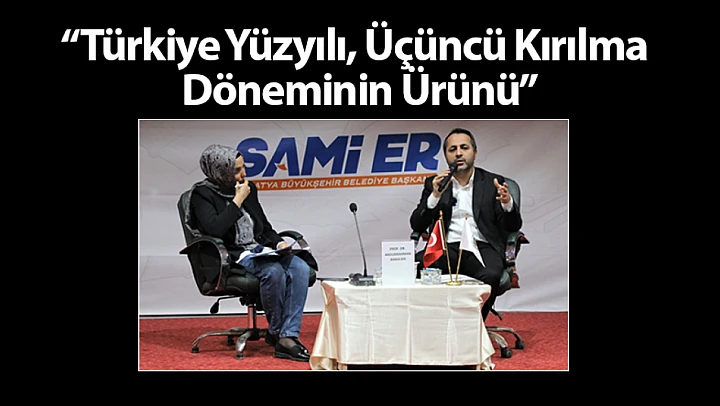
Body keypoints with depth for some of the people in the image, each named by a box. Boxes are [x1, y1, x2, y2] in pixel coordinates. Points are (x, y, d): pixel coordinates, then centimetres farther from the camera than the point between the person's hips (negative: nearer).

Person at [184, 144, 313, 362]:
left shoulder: (249, 189, 15)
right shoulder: (203, 194, -4)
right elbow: (214, 229, -22)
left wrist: (279, 242, 2)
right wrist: (238, 201, -14)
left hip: (261, 250, 6)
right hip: (232, 258, -6)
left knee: (300, 268, -23)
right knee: (274, 271, -34)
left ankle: (288, 337, -28)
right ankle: (275, 332, -12)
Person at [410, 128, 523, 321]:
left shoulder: (492, 182, 12)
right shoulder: (434, 183, 14)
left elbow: (513, 226, 6)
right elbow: (417, 225, 4)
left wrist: (507, 203, -16)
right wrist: (435, 196, -12)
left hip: (482, 247, 0)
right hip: (447, 248, 1)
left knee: (490, 275, -35)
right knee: (417, 267, -32)